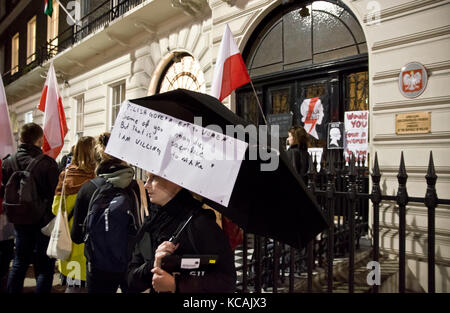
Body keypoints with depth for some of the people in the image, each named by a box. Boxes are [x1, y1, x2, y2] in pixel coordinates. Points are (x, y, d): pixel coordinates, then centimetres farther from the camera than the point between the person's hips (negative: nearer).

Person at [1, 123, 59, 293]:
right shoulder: (47, 163, -19)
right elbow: (56, 193, -17)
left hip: (20, 221, 5)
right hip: (44, 222, -5)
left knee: (20, 262, 21)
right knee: (44, 267, 5)